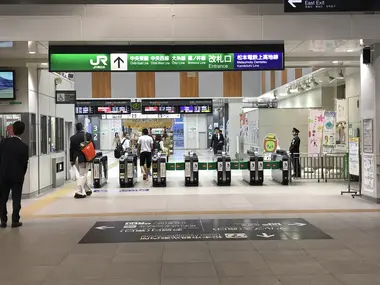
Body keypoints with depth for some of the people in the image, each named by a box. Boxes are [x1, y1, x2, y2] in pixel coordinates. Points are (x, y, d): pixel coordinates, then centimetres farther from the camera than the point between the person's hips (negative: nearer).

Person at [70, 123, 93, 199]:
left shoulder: (72, 138, 3)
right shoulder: (88, 135, -6)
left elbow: (71, 149, 7)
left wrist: (71, 160, 15)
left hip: (76, 158, 4)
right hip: (84, 158, -4)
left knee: (82, 175, 17)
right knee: (83, 175, -1)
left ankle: (87, 190, 25)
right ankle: (79, 192, -8)